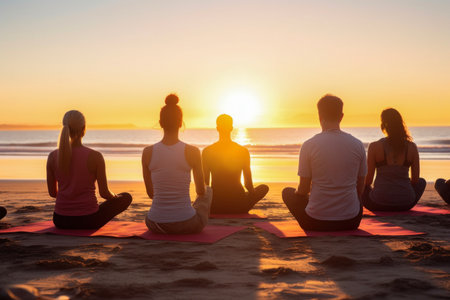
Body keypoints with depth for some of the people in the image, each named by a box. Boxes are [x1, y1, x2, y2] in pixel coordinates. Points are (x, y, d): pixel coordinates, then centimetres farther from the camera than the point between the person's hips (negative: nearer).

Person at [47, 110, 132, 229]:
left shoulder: (52, 156, -5)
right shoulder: (95, 156, -15)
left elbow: (52, 193, 6)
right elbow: (104, 193, -9)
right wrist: (114, 197, 15)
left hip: (61, 220, 4)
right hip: (88, 220, -4)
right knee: (126, 197, 22)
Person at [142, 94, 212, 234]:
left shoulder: (147, 152, -8)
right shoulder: (192, 152, -14)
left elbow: (150, 192, 5)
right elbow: (201, 191, 1)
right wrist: (203, 189, 26)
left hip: (156, 225, 2)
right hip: (188, 225, -2)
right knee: (209, 191, 33)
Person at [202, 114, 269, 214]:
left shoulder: (207, 152, -6)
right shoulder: (243, 151, -6)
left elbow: (204, 184, -1)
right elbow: (248, 184, 0)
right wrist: (253, 193, 22)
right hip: (239, 207, -3)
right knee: (264, 188, 25)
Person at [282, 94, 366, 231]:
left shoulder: (308, 145, -11)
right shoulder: (358, 145, -3)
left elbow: (303, 190, -5)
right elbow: (360, 188, 7)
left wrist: (298, 192, 20)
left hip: (316, 222, -3)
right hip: (351, 222, 4)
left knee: (288, 192, 25)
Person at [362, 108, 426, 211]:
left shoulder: (374, 146, -10)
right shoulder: (412, 147, -4)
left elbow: (368, 180, -5)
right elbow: (415, 179, 4)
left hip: (379, 204, -2)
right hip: (406, 204, 2)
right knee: (422, 181, 34)